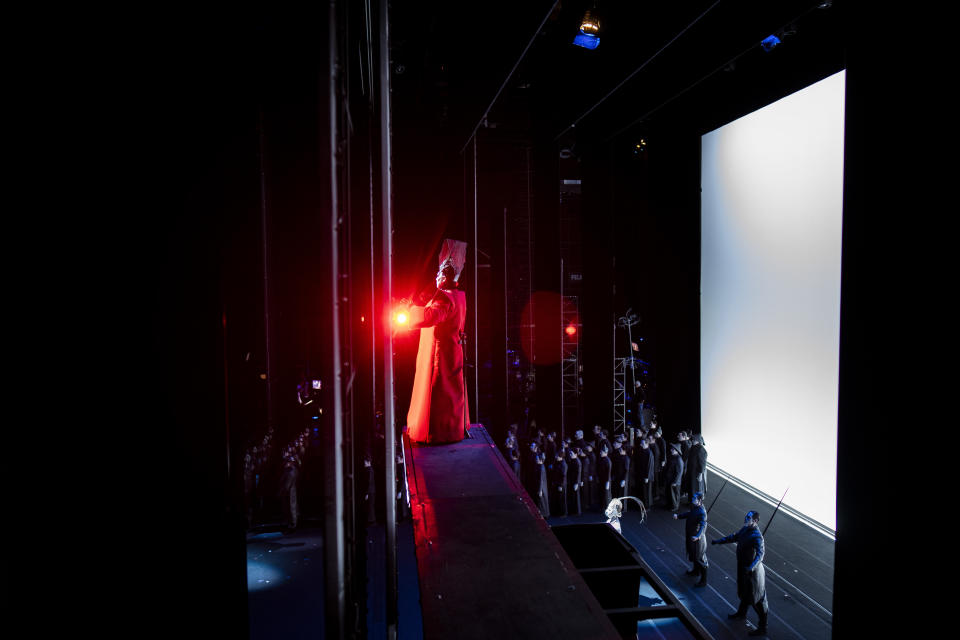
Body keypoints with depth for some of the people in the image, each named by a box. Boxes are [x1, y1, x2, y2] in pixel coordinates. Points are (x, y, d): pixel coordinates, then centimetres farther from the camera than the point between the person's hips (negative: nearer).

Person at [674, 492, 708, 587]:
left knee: (700, 559, 2)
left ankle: (703, 581, 13)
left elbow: (702, 526, -36)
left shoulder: (702, 512, -28)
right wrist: (678, 515, 0)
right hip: (691, 536, 10)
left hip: (698, 538, -10)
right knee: (693, 555, 28)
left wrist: (697, 536, -50)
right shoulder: (695, 508, 0)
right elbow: (688, 514, 15)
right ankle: (696, 570, 51)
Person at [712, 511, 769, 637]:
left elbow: (760, 553, -37)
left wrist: (751, 567, -51)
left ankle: (762, 627, 16)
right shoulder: (745, 529, -1)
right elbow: (734, 537, 17)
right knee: (744, 593, 28)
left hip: (753, 571, -9)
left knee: (757, 600, 3)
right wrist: (719, 541, 21)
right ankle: (741, 613, 51)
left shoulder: (757, 536, -27)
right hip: (743, 567, 9)